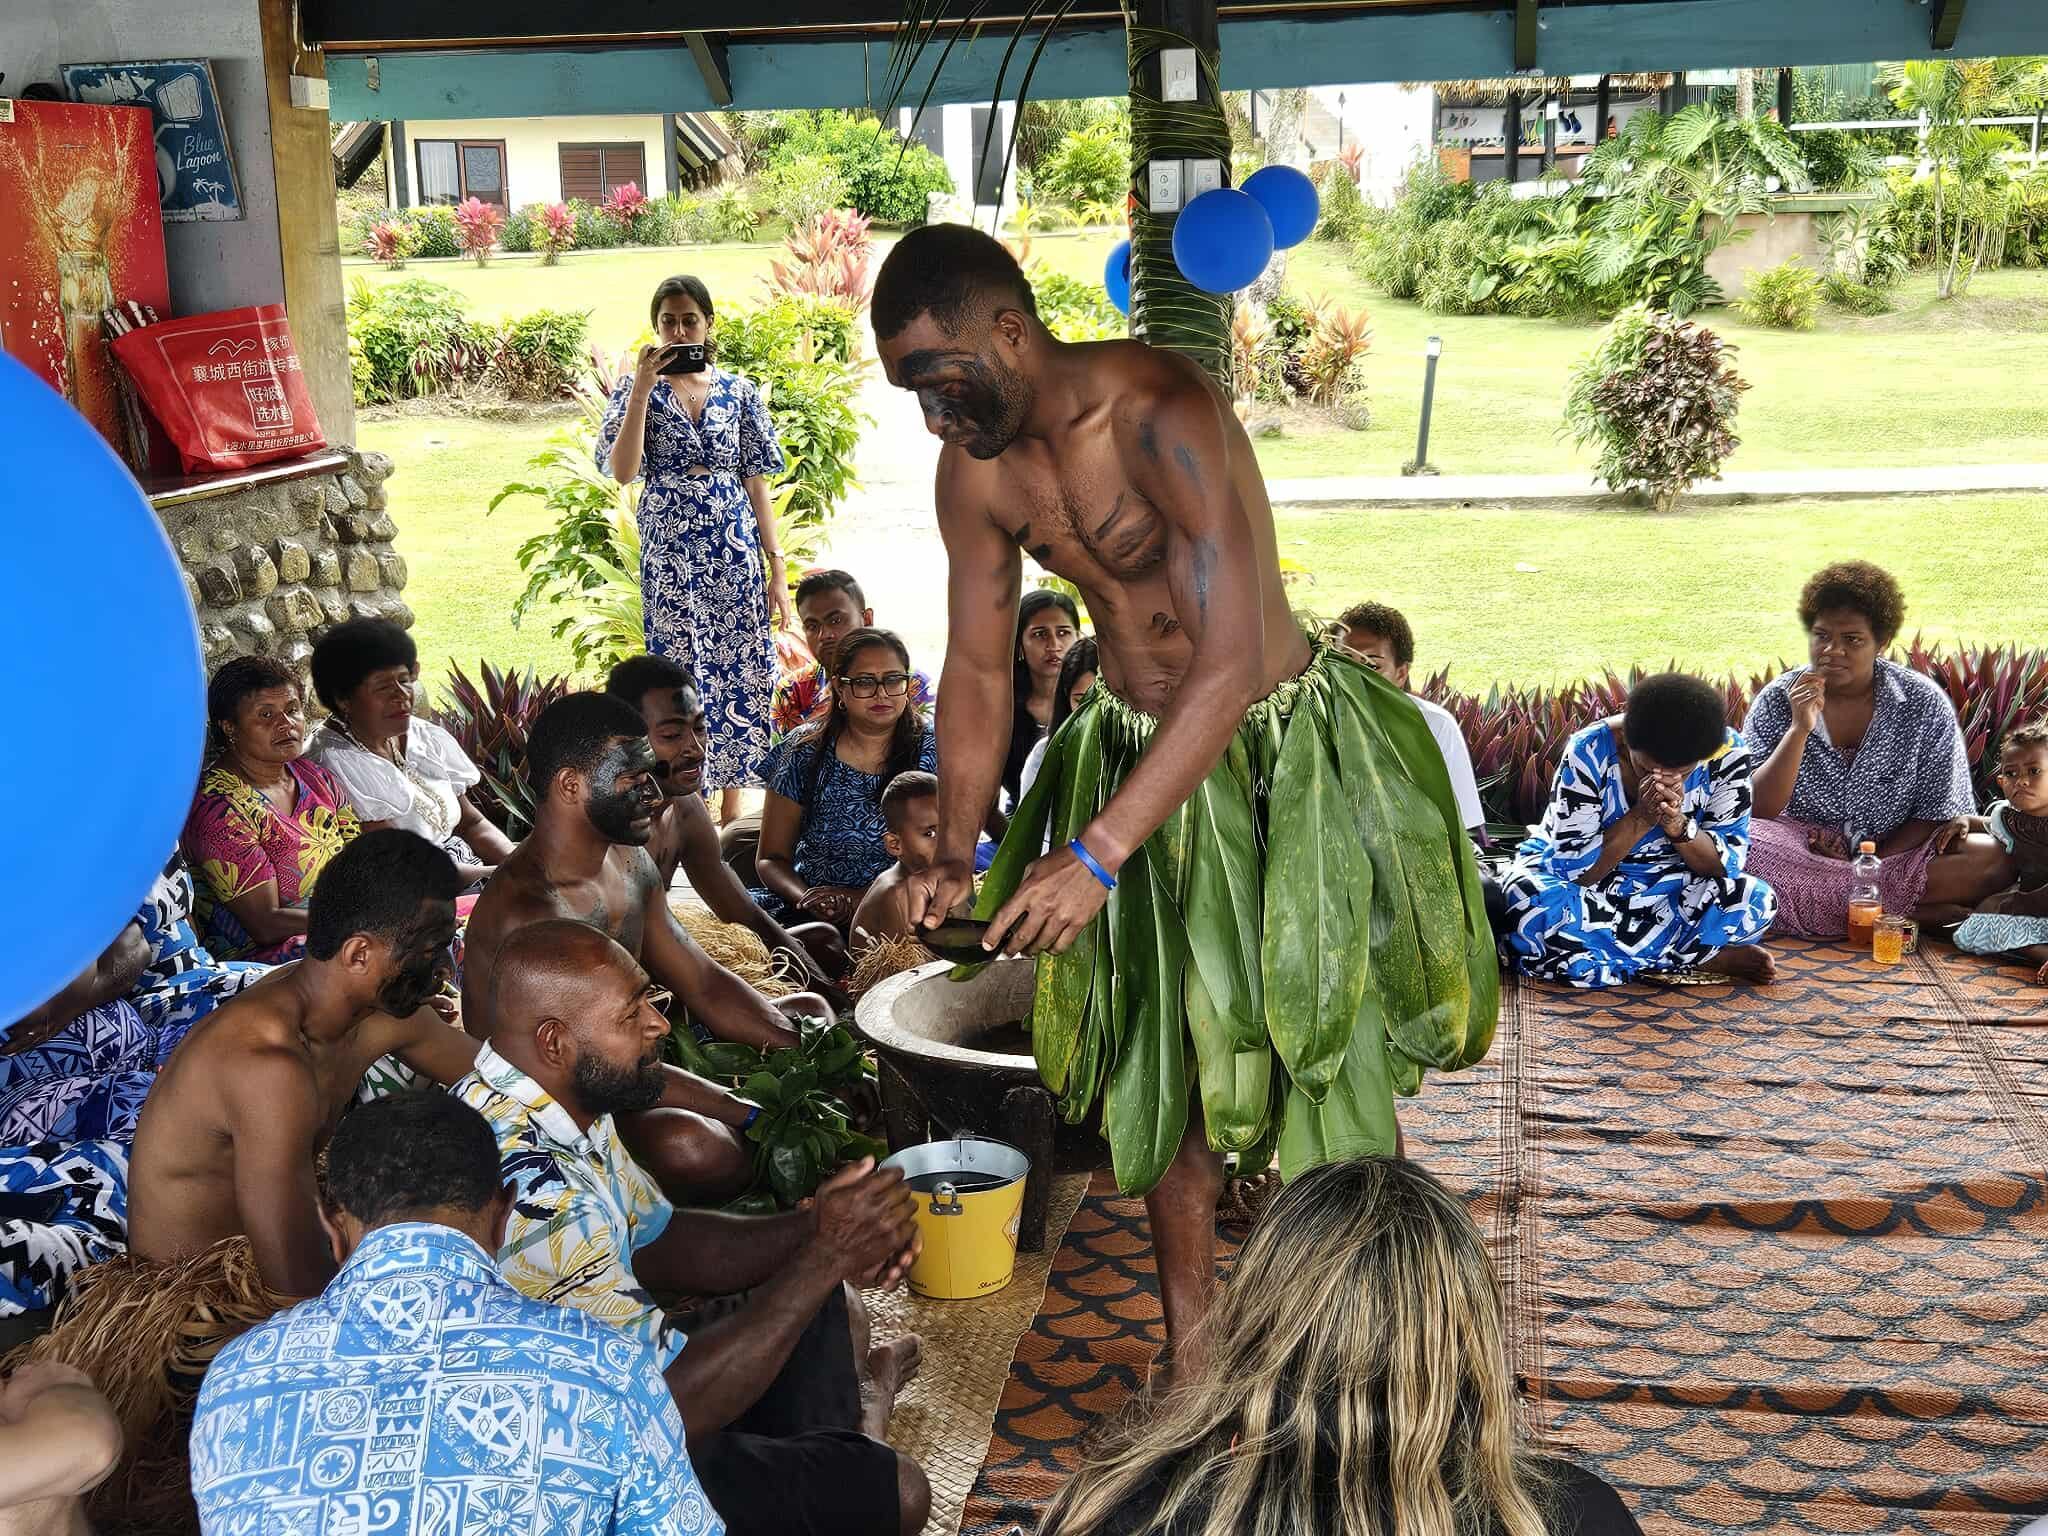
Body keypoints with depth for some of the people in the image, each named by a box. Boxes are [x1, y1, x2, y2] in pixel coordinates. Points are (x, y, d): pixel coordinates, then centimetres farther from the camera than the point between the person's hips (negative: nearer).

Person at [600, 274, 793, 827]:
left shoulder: (739, 391, 5)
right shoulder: (637, 389, 1)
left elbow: (755, 481, 6)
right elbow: (622, 471, -14)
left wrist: (777, 565, 2)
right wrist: (642, 388, -17)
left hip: (736, 550, 2)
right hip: (671, 553, -2)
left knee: (742, 672, 4)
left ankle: (732, 809, 17)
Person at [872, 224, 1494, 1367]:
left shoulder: (1164, 416, -29)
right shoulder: (976, 469, -6)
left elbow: (1230, 663, -34)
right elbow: (979, 671, 3)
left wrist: (1097, 854, -37)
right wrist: (958, 854, -7)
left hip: (1284, 757, -6)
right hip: (1139, 756, 6)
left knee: (1326, 1059, 4)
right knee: (1162, 1069, 11)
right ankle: (1190, 1353, 27)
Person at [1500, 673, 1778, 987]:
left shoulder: (1727, 752, -18)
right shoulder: (1589, 752, -25)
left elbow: (1730, 862, -15)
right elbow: (1573, 868, -23)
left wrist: (1677, 824, -32)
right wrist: (1641, 818, -34)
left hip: (1666, 888, 1)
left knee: (1757, 900, -26)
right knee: (1533, 907, -37)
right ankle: (1707, 959, -25)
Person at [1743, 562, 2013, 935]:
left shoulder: (1923, 702, -2)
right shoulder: (1777, 701, -3)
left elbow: (1937, 812, -1)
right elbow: (1757, 811, -11)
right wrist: (1799, 729, -21)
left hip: (1897, 851, 1)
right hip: (1802, 849, 0)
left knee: (1994, 858, -24)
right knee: (1739, 844, -33)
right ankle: (1919, 910, -25)